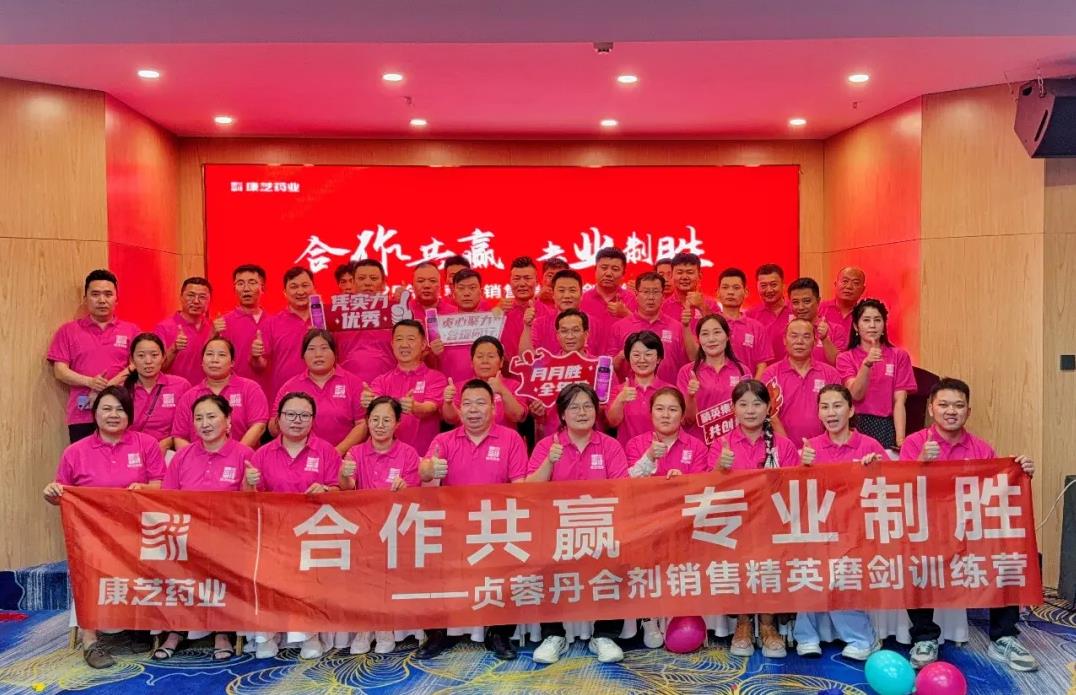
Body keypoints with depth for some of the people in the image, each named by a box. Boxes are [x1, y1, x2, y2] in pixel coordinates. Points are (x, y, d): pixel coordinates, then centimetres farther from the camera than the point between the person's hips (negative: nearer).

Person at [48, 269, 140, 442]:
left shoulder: (131, 330, 10)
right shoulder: (68, 330, 10)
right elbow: (60, 371, 4)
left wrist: (109, 386, -13)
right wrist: (90, 382, -14)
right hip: (82, 416, 0)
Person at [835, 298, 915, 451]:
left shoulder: (899, 356, 5)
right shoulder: (845, 358, 5)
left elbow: (899, 401, -3)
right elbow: (856, 395, -10)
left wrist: (900, 440, -13)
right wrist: (866, 363, -24)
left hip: (888, 427, 0)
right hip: (857, 426, 0)